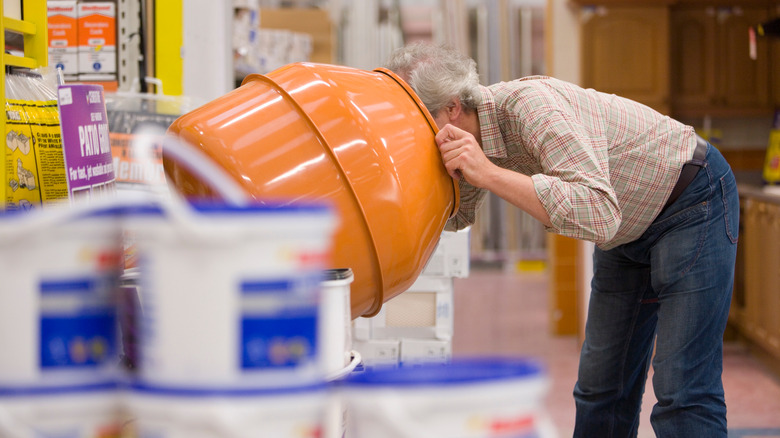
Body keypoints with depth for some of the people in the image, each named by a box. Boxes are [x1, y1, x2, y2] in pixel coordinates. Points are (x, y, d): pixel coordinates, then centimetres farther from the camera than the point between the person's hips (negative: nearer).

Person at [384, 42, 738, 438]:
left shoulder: (532, 104, -33)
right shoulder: (473, 132, -6)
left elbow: (597, 216, -44)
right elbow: (456, 216, 13)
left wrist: (488, 174, -43)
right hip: (629, 229, 9)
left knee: (683, 394, -14)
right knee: (601, 386, 9)